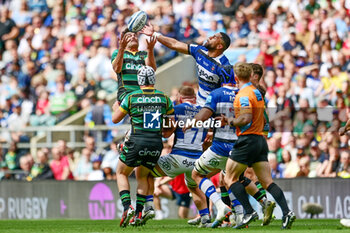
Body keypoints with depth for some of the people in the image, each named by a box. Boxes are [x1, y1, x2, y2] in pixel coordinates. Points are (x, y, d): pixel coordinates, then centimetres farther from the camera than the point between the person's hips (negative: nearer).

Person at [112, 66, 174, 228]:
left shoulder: (131, 97, -2)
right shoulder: (163, 97, 5)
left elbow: (115, 119, 8)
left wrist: (119, 106, 27)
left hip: (137, 142, -3)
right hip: (156, 144, 3)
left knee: (121, 173, 19)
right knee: (142, 177, 24)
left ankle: (127, 207, -3)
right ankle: (138, 214, 10)